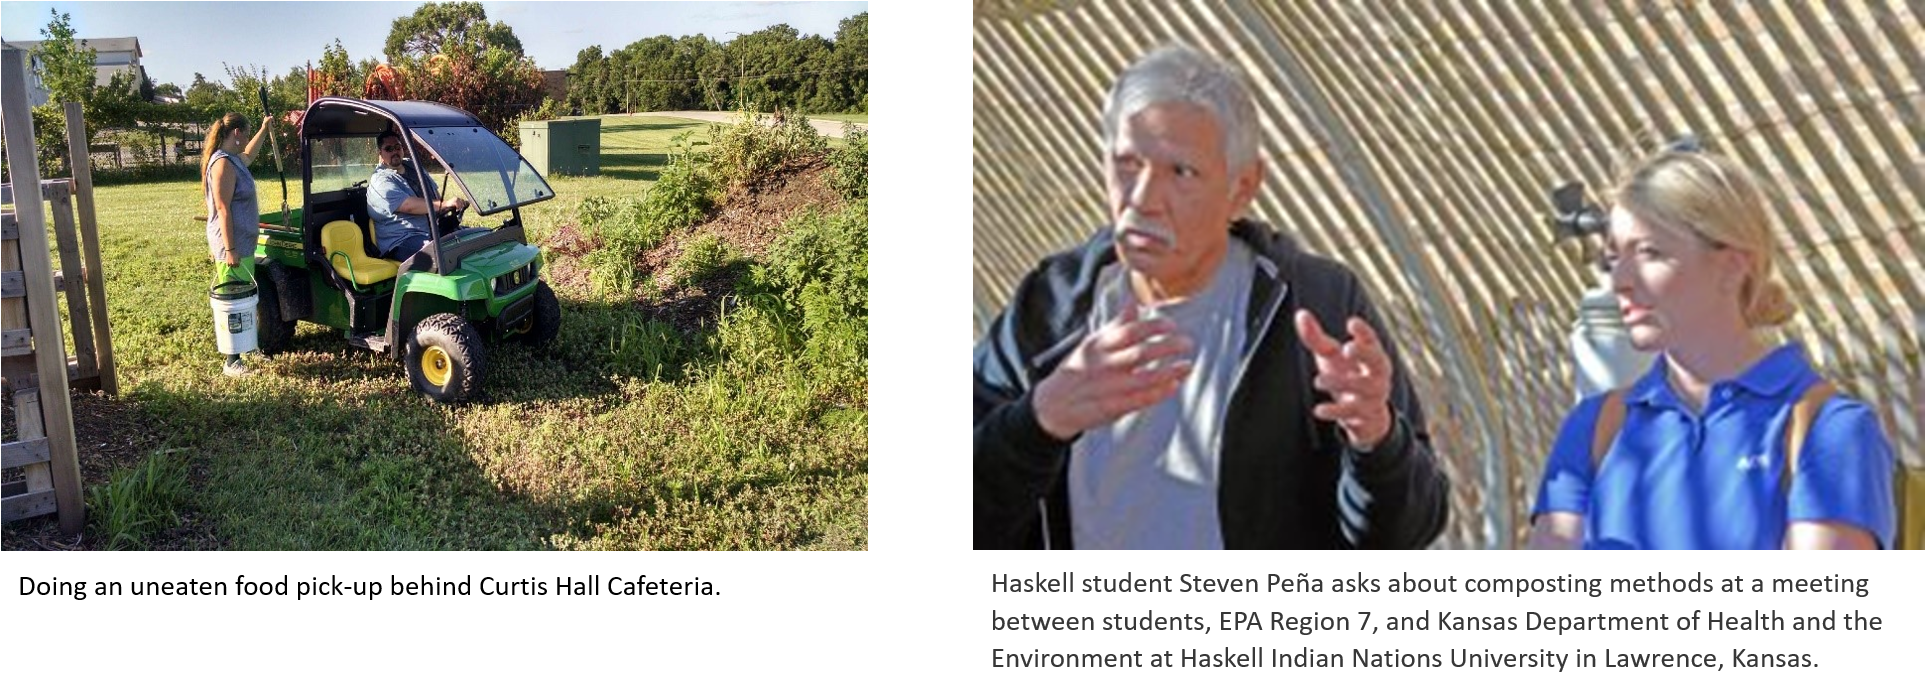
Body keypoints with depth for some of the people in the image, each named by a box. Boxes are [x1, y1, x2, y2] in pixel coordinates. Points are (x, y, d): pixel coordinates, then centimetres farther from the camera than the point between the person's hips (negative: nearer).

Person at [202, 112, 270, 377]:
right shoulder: (223, 163, -17)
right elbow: (222, 209, -21)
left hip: (244, 243, 10)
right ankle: (232, 363, -1)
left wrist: (265, 129, 49)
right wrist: (230, 249, -23)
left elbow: (249, 154, 39)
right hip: (233, 245, -10)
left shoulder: (235, 159, 12)